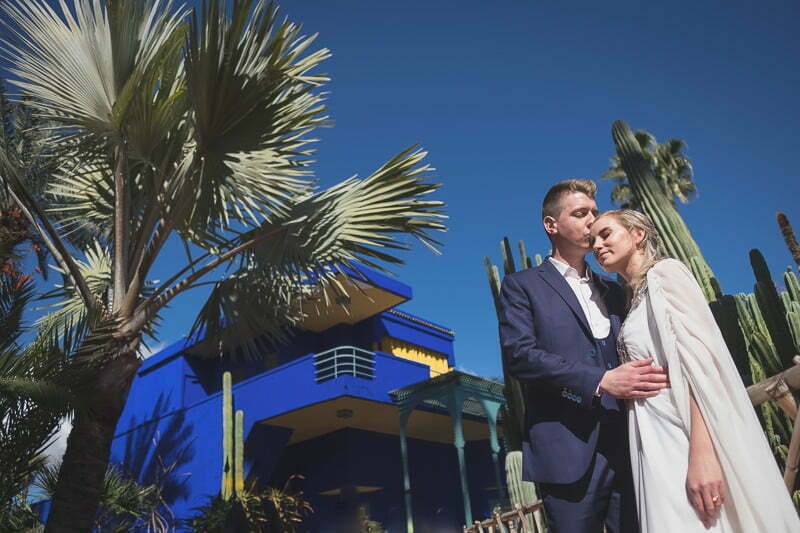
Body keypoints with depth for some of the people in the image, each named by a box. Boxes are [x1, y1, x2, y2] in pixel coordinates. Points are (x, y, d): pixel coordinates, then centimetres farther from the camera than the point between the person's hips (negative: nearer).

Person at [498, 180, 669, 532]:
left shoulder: (612, 291, 21)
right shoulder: (522, 286, 4)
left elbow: (633, 355, 22)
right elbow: (518, 354, -11)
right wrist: (600, 381, -19)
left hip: (628, 447, 5)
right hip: (569, 454, -5)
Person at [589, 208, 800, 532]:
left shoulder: (665, 272, -3)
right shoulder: (636, 300, 21)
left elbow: (697, 357, -16)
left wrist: (701, 453, -24)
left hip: (685, 441, -8)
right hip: (657, 448, 8)